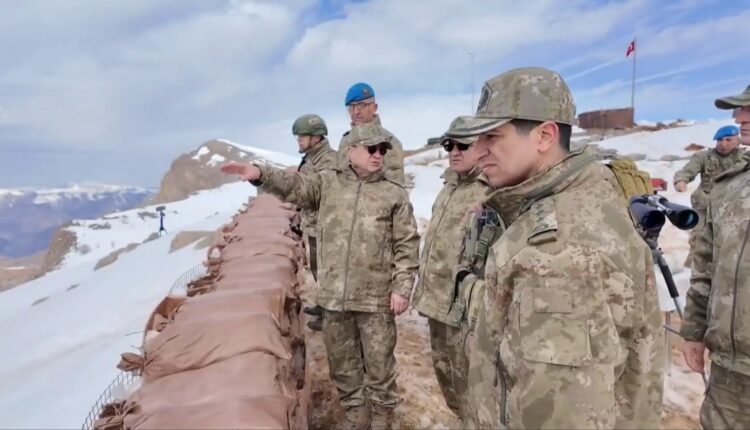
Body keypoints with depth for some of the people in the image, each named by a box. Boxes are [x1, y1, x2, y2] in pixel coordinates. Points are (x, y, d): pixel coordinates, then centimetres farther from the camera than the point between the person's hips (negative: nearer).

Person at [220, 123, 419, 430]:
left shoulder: (395, 194, -1)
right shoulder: (327, 183, 6)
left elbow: (407, 245, -3)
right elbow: (294, 186, -4)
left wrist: (401, 287, -9)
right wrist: (261, 174, -22)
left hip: (376, 297, -2)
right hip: (334, 295, 3)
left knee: (379, 362, 10)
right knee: (341, 361, 18)